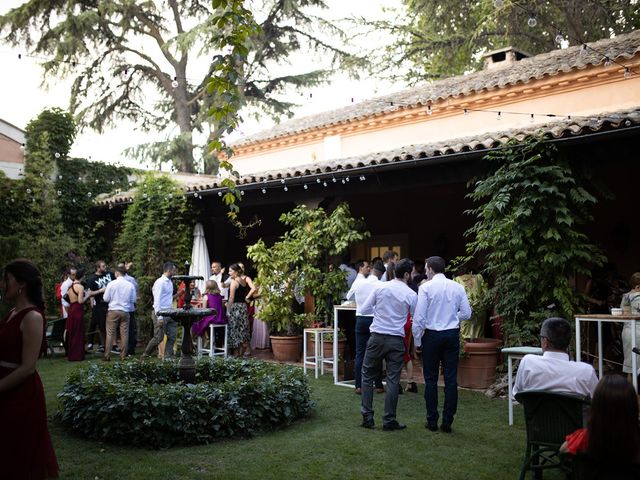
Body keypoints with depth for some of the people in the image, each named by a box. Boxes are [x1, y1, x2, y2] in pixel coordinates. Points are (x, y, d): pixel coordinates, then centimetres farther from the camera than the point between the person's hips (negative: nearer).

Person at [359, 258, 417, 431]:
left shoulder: (380, 287, -2)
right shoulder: (411, 294, -5)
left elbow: (364, 308, 4)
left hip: (377, 338, 1)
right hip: (396, 340, -1)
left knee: (368, 377, 12)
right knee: (393, 380, 6)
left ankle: (367, 417, 12)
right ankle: (389, 420, 9)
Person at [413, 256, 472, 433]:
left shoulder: (425, 287, -8)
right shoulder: (458, 287, 1)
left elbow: (419, 317, -9)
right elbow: (466, 313, 3)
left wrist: (417, 342, -1)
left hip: (432, 335, -2)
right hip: (452, 334, 3)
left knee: (431, 379, 8)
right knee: (451, 379, 6)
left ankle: (432, 421, 12)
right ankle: (447, 422, 8)